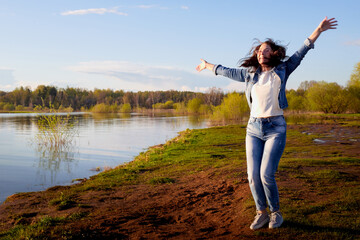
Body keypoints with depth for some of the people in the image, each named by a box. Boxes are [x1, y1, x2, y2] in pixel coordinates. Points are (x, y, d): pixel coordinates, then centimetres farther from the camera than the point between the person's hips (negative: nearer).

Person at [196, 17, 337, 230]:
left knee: (266, 174, -13)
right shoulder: (249, 73, 13)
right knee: (253, 175, -3)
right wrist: (207, 66, 38)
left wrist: (319, 30, -1)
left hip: (275, 128, -3)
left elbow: (301, 53, 3)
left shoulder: (282, 70, 5)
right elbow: (227, 72, 26)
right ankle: (262, 213, 14)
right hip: (254, 128, 4)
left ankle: (276, 213, 9)